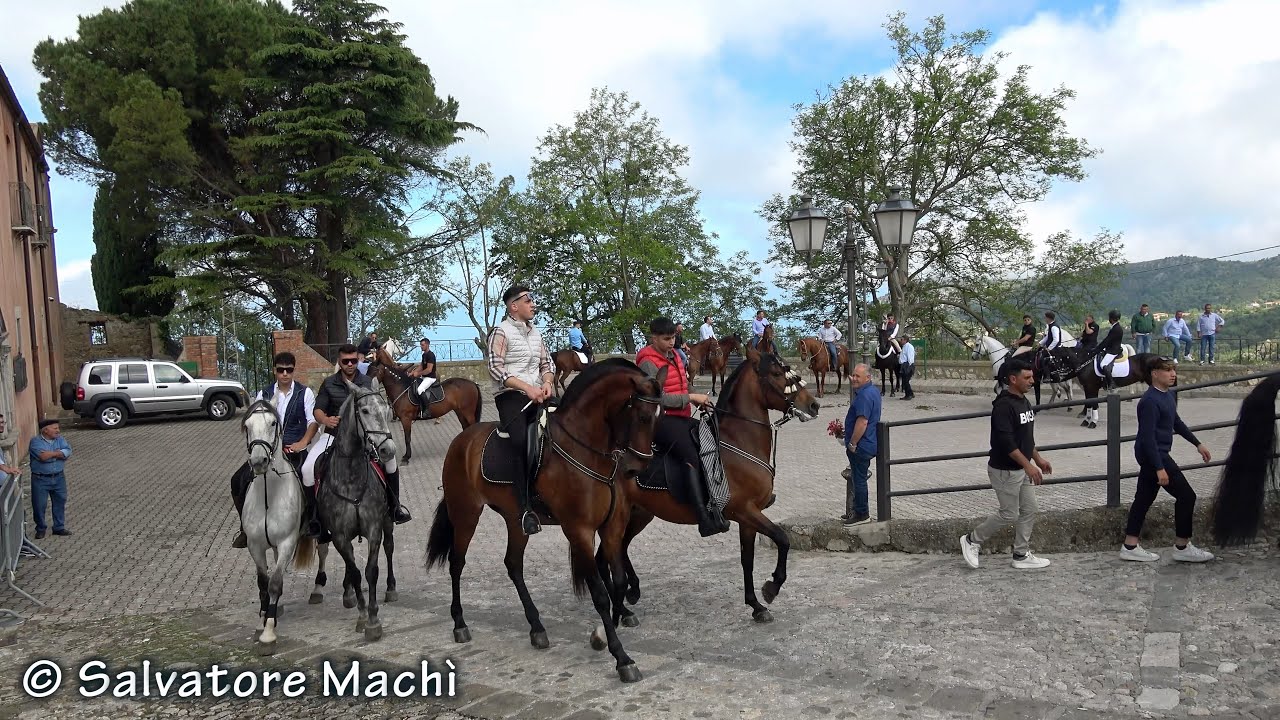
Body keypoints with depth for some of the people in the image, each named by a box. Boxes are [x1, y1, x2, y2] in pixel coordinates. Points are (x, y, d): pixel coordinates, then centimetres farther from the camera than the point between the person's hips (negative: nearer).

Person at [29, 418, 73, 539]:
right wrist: (58, 453, -13)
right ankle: (40, 529, 22)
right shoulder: (35, 441, -11)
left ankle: (59, 527, 24)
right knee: (39, 505, 5)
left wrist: (51, 453, -19)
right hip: (40, 479, -4)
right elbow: (43, 456, -25)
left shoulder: (60, 439, 3)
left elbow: (68, 452, -11)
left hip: (58, 477, 4)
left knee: (60, 502, 10)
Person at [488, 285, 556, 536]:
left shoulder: (535, 332, 20)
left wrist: (547, 382, -1)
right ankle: (525, 509, -30)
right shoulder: (501, 331, -1)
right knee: (520, 442, -30)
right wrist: (527, 387, -17)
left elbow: (546, 364, 22)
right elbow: (496, 368, -10)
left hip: (537, 396, 7)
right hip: (510, 395, -7)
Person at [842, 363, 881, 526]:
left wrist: (852, 443, -20)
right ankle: (861, 510, 30)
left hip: (861, 446, -11)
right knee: (859, 478, 20)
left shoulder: (865, 395, -24)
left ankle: (862, 514, 11)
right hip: (869, 444, 11)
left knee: (859, 479, 1)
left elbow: (862, 422, -28)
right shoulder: (873, 391, 9)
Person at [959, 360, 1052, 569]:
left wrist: (1038, 459, 18)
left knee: (1028, 511, 11)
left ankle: (1022, 555, 21)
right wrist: (1028, 465, -27)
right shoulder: (1004, 405, -21)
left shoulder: (1024, 402, 9)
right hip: (1005, 470, -9)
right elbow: (1005, 441, -27)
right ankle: (971, 541, 15)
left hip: (1022, 468, 9)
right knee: (1010, 514, -1)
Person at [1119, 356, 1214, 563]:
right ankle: (1182, 547, 7)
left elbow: (1177, 423, 26)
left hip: (1154, 455, 10)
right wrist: (1160, 468, -26)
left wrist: (1197, 444, 28)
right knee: (1186, 496, -4)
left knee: (1144, 498, 11)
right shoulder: (1150, 401, -21)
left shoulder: (1167, 396, 10)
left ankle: (1130, 547, 16)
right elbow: (1148, 437, -24)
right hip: (1153, 455, -10)